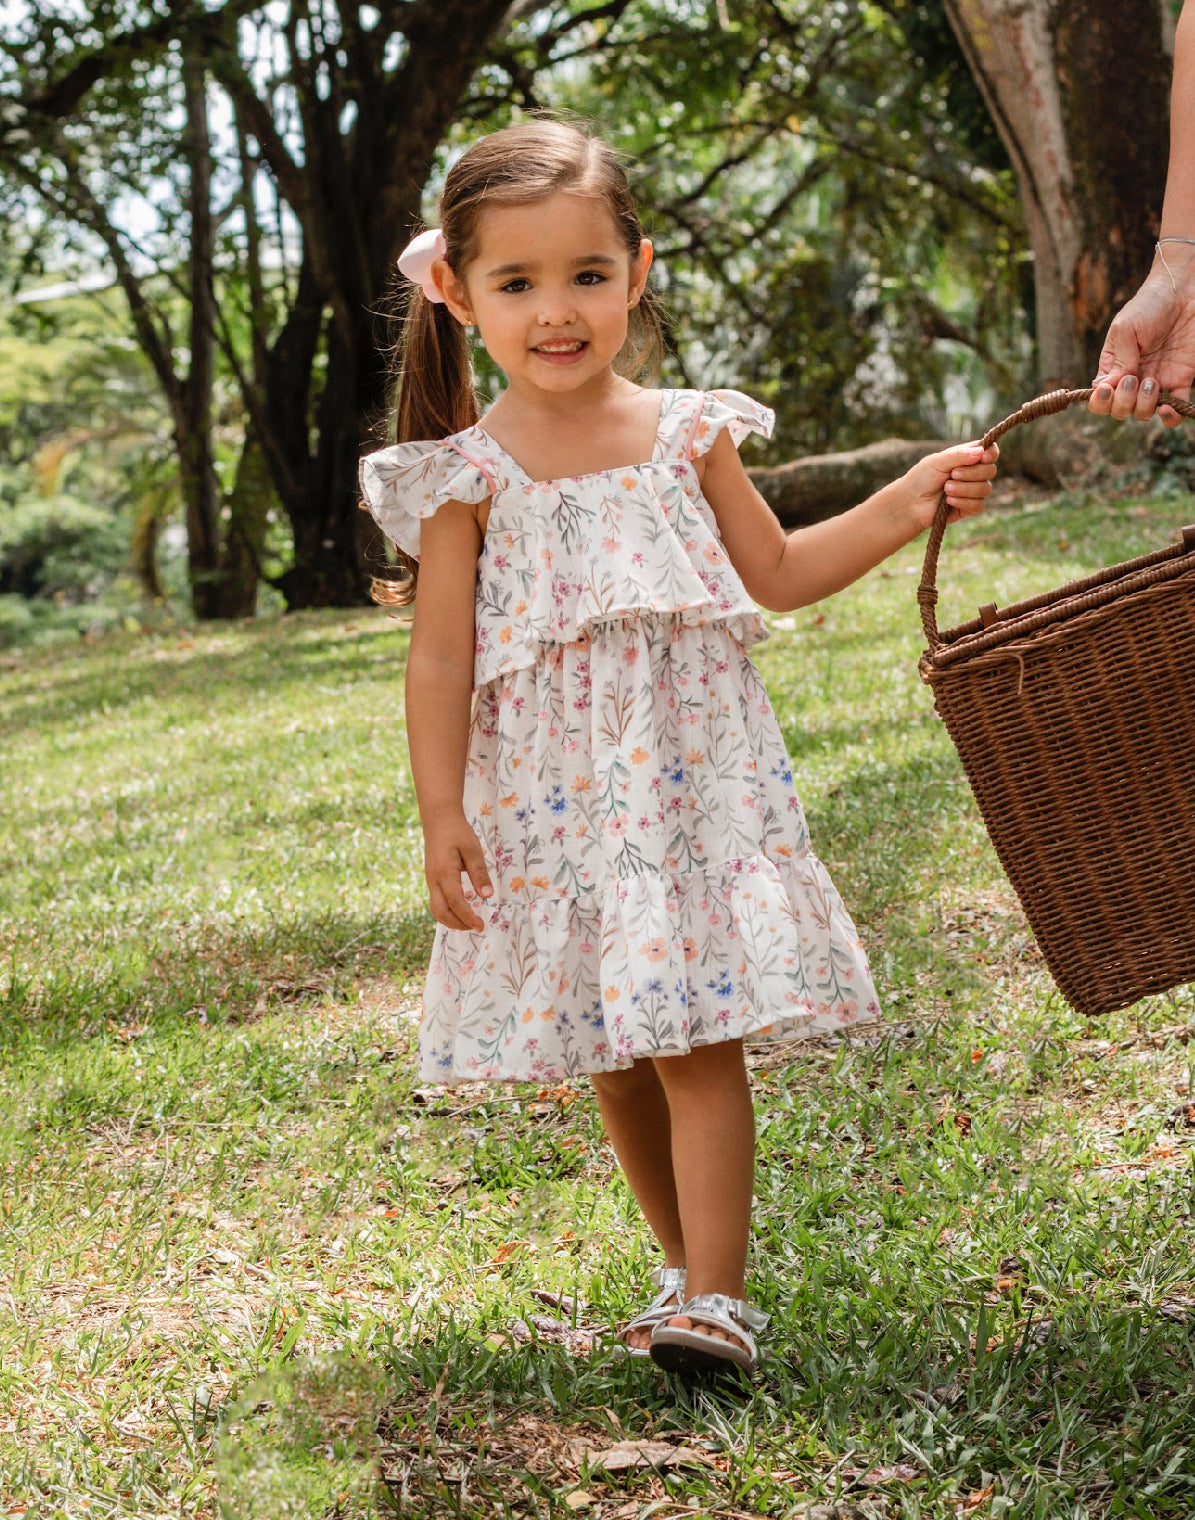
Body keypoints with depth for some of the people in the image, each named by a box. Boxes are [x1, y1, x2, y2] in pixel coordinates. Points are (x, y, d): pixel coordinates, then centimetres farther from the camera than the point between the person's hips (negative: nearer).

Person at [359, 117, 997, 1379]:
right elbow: (440, 656, -2)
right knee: (613, 1057, 10)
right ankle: (685, 1265, 27)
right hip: (554, 804, 0)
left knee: (697, 1037, -7)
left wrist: (913, 501, 7)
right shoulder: (469, 475, -3)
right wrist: (441, 812, -7)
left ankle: (716, 1297, -5)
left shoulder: (686, 435, 4)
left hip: (692, 782, 0)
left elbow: (779, 574, 14)